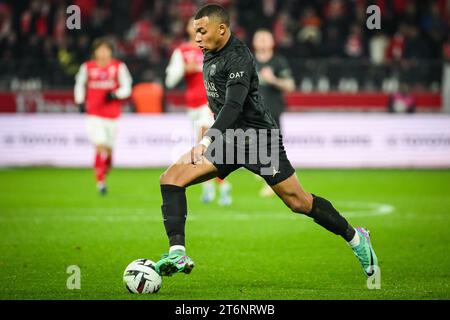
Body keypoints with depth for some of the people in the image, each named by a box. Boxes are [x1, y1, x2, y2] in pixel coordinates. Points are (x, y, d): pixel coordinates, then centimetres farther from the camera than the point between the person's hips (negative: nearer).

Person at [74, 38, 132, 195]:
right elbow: (80, 84, 16)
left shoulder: (119, 67, 0)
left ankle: (103, 174, 33)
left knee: (108, 150, 8)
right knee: (100, 146, -17)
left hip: (112, 114, 2)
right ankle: (100, 181, -11)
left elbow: (126, 88, 3)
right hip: (94, 114, -2)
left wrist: (115, 95, -16)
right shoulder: (87, 67, 1)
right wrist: (80, 102, 3)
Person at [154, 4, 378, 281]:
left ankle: (355, 238, 20)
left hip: (258, 139, -8)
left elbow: (233, 105, -30)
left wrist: (207, 142, -40)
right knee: (171, 178, -12)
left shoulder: (239, 57, -17)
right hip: (227, 140, 8)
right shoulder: (210, 56, 11)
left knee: (298, 201, -2)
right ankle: (177, 253, -20)